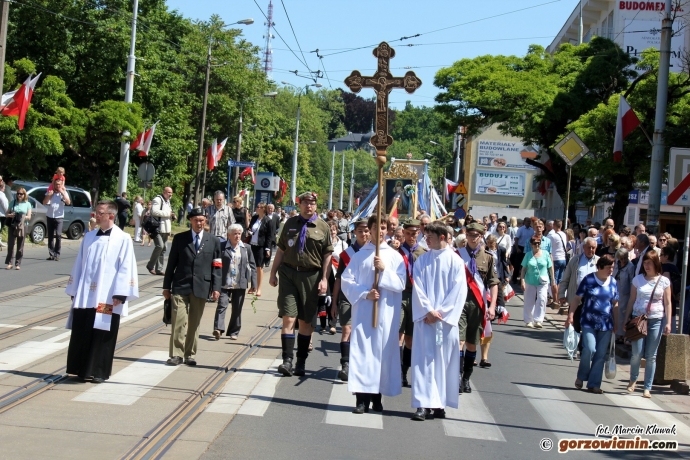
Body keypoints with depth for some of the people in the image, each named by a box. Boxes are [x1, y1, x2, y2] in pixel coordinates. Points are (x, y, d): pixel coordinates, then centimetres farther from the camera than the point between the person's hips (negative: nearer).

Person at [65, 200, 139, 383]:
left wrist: (119, 294, -13)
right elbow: (79, 264, 15)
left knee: (102, 335, 0)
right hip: (84, 295, 5)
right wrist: (73, 290, 12)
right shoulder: (89, 237, 11)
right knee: (81, 333, 6)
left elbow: (125, 268, -8)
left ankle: (99, 372, 9)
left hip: (106, 297, -5)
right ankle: (82, 369, 16)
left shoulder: (123, 239, -4)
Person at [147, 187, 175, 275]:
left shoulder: (168, 201, 23)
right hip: (158, 228, -9)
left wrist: (172, 217, 11)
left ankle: (159, 269, 10)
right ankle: (150, 265, -5)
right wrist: (168, 213, -17)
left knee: (163, 249, 7)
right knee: (159, 246, -19)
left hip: (165, 229, 9)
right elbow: (155, 211, -21)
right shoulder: (157, 200, -6)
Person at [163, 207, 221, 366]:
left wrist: (216, 287, -4)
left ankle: (190, 354, 14)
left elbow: (217, 267, 5)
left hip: (201, 287, 1)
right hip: (180, 286, -1)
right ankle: (176, 354, -4)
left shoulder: (213, 241, 7)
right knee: (178, 321, -8)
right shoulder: (179, 239, 5)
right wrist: (166, 286, 4)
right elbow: (171, 263, 7)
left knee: (194, 323, 6)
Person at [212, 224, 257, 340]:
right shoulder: (221, 247, -1)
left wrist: (253, 284, 4)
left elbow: (252, 266, 9)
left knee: (237, 309, 7)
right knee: (222, 305, -13)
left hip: (240, 284, 3)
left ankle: (234, 332, 16)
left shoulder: (246, 249, 7)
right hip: (224, 284, -3)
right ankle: (218, 329, -19)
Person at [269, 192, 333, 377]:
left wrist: (324, 279, -6)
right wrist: (273, 273, 9)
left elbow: (327, 255, 1)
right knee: (288, 318, -8)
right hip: (288, 274, 1)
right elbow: (281, 250, 12)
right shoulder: (290, 223, 10)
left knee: (305, 321, 6)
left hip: (311, 277, -1)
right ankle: (287, 361, -10)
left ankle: (301, 362, 13)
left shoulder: (322, 226, 2)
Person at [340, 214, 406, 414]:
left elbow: (400, 284, 0)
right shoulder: (360, 255, 7)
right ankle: (362, 397, -3)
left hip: (386, 312, 0)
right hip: (363, 310, 0)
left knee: (383, 350, 1)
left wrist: (384, 270, -13)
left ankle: (377, 396, 11)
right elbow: (346, 281, 3)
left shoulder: (395, 256, 7)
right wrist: (364, 293, -11)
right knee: (361, 350, -4)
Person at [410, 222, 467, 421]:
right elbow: (418, 288, 2)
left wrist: (441, 312, -10)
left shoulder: (455, 261, 1)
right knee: (424, 359, -4)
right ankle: (424, 404, -5)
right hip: (425, 318, 1)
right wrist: (428, 311, -11)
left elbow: (458, 291, -3)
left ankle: (440, 403, 9)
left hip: (446, 319, -1)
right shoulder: (421, 260, 7)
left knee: (444, 359, 2)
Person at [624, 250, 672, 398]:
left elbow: (667, 303, 3)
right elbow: (631, 300, 10)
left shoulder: (664, 281, 2)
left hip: (656, 320, -1)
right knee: (637, 353, -5)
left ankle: (647, 388, 7)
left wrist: (668, 323, -4)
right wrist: (626, 319, 6)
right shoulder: (638, 279, 5)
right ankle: (633, 380, 20)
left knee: (651, 356, 1)